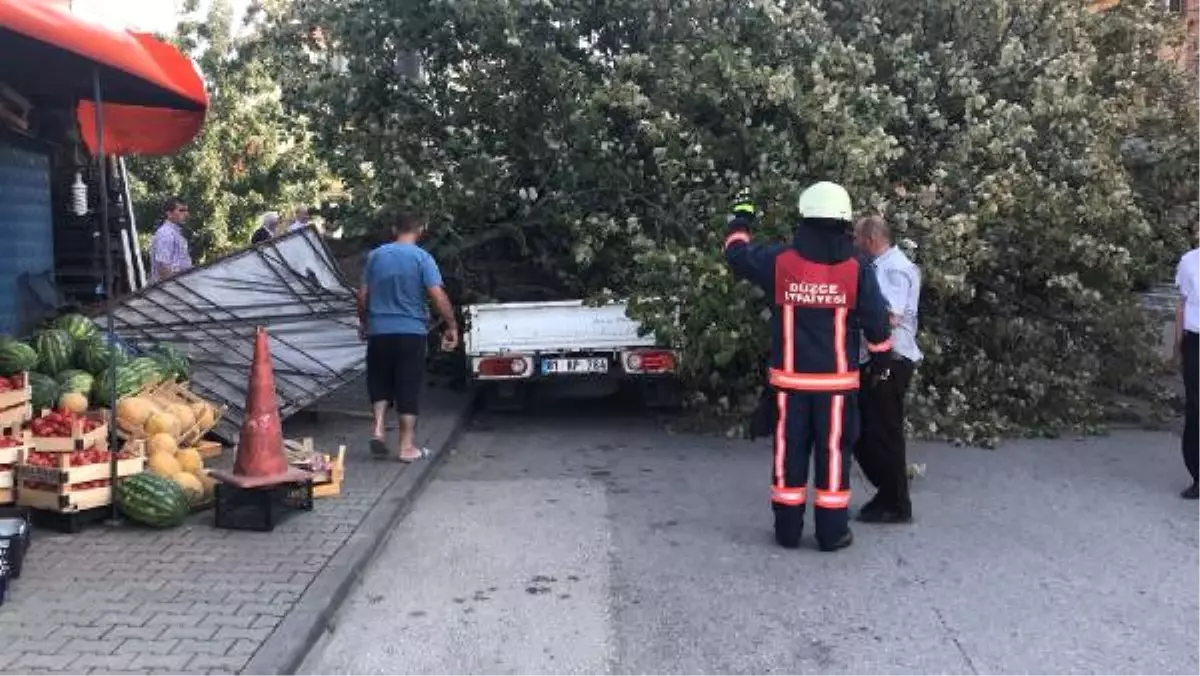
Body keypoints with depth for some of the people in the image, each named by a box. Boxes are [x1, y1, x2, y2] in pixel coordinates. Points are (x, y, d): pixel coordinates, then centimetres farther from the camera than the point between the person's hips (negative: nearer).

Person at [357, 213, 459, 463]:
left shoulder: (375, 255, 5)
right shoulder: (422, 258, -7)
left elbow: (363, 295, 9)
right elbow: (438, 296, -14)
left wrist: (363, 322, 23)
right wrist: (452, 326, -6)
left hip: (379, 331, 3)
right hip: (411, 332, -3)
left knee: (380, 383, 18)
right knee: (409, 388, 4)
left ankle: (378, 429, 1)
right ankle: (407, 447, 7)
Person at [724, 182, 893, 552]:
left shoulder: (779, 260, -5)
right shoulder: (857, 269, -6)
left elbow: (736, 253, 11)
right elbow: (877, 321, 0)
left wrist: (741, 219, 29)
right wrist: (882, 356, 17)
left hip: (790, 377, 1)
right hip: (837, 380, -1)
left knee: (789, 450, 9)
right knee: (833, 451, 6)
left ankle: (788, 529, 16)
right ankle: (832, 532, 11)